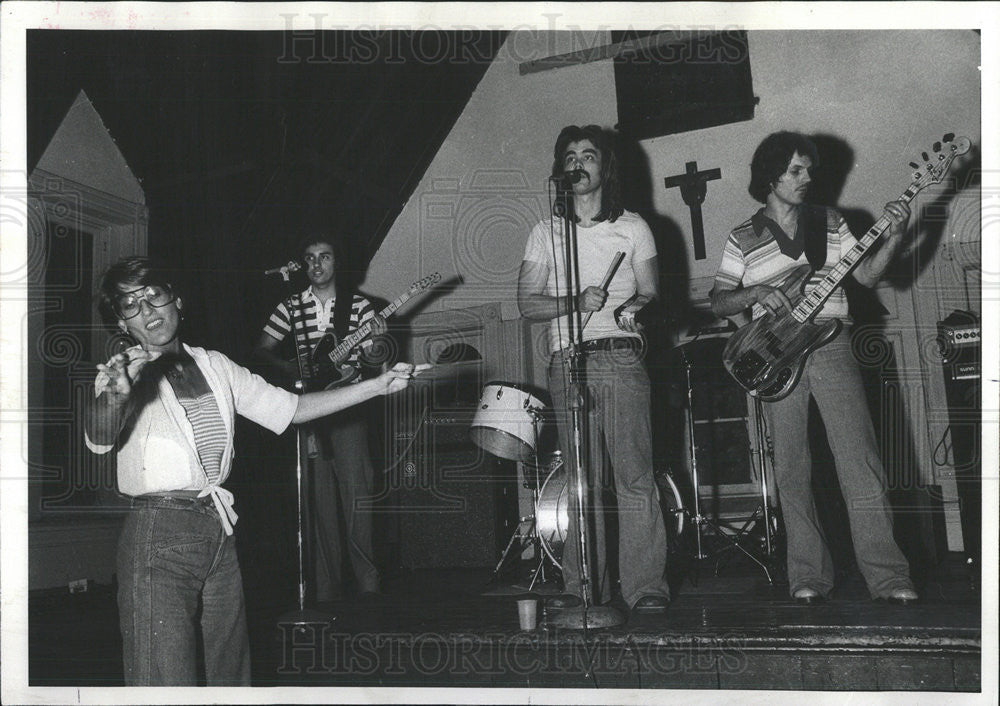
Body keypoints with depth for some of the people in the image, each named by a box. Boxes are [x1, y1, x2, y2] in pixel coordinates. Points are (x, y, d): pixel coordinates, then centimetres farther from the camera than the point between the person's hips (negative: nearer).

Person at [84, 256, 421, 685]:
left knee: (231, 674, 14)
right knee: (166, 684, -11)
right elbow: (98, 439, -24)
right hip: (158, 538, -6)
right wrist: (113, 397, -47)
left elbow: (290, 408, 17)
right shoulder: (126, 375, -6)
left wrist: (377, 386, 11)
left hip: (219, 532, 6)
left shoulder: (215, 367, 12)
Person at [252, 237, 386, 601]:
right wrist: (289, 369, -4)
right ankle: (327, 588, 6)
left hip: (347, 407, -1)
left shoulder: (358, 305, 6)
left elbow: (371, 359, 5)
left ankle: (367, 583, -4)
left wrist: (377, 340, -16)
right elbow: (262, 349, 12)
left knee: (356, 494, -10)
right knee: (318, 498, 2)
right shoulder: (291, 307, 9)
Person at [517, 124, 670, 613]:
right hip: (568, 364, 2)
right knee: (582, 481, 1)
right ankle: (584, 585, 6)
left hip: (621, 358, -1)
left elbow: (651, 293, 8)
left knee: (634, 476, -9)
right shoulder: (545, 234, 14)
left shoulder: (632, 228, 12)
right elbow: (527, 303, 6)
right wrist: (576, 303, -11)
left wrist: (635, 308, -16)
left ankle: (645, 585, -9)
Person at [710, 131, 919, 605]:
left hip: (831, 347, 0)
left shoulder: (830, 224, 14)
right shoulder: (742, 240, 10)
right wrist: (754, 294, -10)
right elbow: (718, 303, 9)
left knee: (860, 460, -9)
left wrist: (894, 237, -7)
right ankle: (809, 576, 7)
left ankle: (886, 574, -10)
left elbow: (867, 275, 9)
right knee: (791, 472, 0)